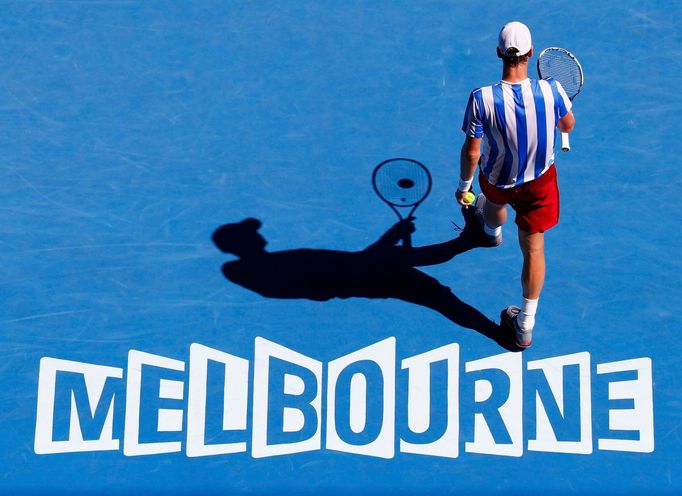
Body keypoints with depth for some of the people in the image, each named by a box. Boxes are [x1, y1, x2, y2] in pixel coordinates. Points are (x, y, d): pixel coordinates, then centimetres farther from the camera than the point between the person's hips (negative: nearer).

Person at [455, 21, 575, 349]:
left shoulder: (482, 99, -31)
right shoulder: (551, 90, -26)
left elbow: (471, 151, -21)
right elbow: (568, 127, -4)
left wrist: (464, 185, -3)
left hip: (497, 180, 0)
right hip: (540, 180, 0)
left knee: (494, 200, 38)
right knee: (534, 249, 14)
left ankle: (492, 231, 77)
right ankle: (525, 325, 24)